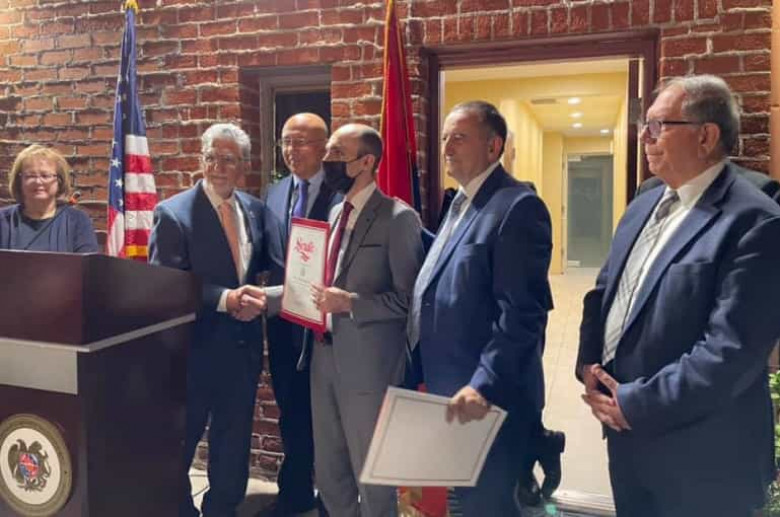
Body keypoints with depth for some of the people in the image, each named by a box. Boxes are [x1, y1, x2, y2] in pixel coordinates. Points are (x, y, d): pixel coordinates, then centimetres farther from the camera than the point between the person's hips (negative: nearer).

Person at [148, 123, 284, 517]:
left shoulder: (257, 211, 4)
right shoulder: (173, 213, -12)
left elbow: (277, 272, 4)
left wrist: (259, 298, -17)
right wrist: (225, 299, -27)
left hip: (243, 346, 5)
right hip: (193, 348, -5)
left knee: (233, 445, 19)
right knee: (178, 445, 12)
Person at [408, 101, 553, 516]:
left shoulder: (517, 206, -17)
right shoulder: (462, 201, 13)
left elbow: (521, 313, -24)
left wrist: (482, 385, -28)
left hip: (490, 396, -9)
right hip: (450, 388, 9)